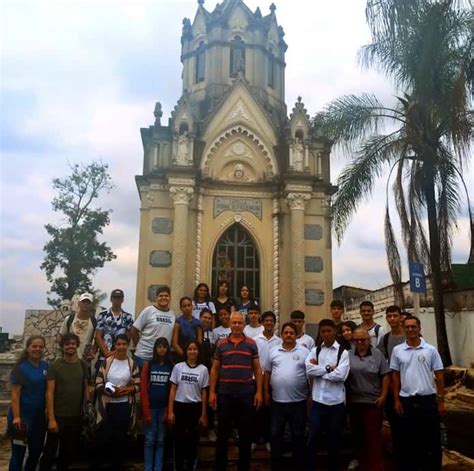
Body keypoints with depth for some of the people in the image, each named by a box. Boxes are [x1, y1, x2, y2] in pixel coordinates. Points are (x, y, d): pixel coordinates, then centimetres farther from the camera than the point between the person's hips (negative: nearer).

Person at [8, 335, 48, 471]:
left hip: (40, 416, 6)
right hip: (23, 416, -5)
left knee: (36, 451, 15)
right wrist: (16, 417, -18)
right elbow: (15, 394, -13)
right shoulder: (20, 367, -10)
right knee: (18, 452, 1)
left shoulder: (45, 366, 5)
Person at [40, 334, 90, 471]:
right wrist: (51, 418, -15)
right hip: (58, 416, -4)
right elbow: (50, 393, -10)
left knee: (70, 453, 15)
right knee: (50, 452, 5)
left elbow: (86, 389, 9)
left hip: (77, 417, 4)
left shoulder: (83, 365, 3)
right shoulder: (55, 366, -8)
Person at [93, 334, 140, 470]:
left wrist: (127, 389, -17)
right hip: (107, 405, -1)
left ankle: (117, 465, 24)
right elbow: (98, 384, -2)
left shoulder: (132, 364, 1)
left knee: (120, 438, 10)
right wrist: (109, 391, -19)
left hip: (124, 406, 1)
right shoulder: (107, 362, -1)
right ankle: (95, 465, 20)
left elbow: (138, 385, 2)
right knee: (103, 437, 3)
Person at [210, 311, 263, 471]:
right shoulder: (221, 344, 4)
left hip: (246, 393, 0)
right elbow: (215, 369, 6)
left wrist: (259, 392, -2)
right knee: (223, 432, 9)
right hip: (225, 393, 0)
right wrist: (212, 392, 0)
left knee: (245, 433, 8)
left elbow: (257, 369, 4)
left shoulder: (251, 344, 3)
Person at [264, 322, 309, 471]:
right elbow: (267, 372, 8)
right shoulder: (273, 351, 4)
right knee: (276, 434, 10)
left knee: (298, 434, 10)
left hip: (298, 400, -1)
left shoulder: (304, 352, -1)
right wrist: (266, 392, 5)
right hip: (278, 400, 1)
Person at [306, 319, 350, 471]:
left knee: (334, 438, 13)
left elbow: (340, 375, -17)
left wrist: (318, 369, -9)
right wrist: (328, 368, -14)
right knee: (312, 437, 6)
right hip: (318, 400, 2)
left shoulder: (343, 352, -3)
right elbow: (308, 370, -9)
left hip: (336, 401, -1)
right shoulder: (315, 350, 6)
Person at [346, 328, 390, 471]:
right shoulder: (348, 355, 3)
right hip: (353, 402, 3)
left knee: (373, 436, -1)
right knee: (358, 435, 13)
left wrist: (383, 396, -7)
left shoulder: (377, 355, -1)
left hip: (373, 402, -3)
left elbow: (385, 376, -1)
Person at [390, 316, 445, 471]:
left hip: (428, 400, -1)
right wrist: (396, 400, 2)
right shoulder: (397, 350, 1)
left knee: (432, 440, 8)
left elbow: (439, 376, 1)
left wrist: (441, 401, -1)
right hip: (406, 401, 1)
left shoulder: (430, 350, -2)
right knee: (408, 440, 10)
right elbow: (395, 376, 6)